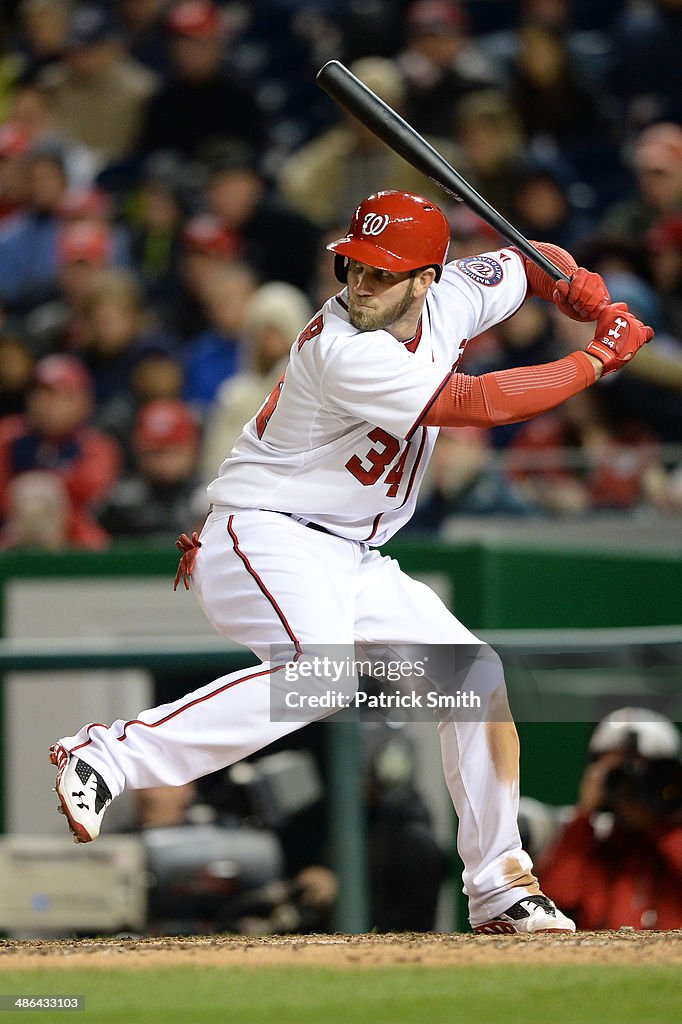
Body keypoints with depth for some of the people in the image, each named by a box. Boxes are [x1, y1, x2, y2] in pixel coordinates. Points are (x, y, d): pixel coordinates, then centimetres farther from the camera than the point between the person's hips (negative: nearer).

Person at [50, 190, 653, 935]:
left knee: (477, 675, 7)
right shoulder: (342, 350, -23)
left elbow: (532, 264, 19)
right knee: (319, 673, -35)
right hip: (265, 536, -9)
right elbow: (476, 404, -24)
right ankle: (107, 756, -34)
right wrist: (597, 360, -17)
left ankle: (499, 889, 17)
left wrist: (581, 287, -5)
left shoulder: (449, 298, 1)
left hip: (353, 559, 9)